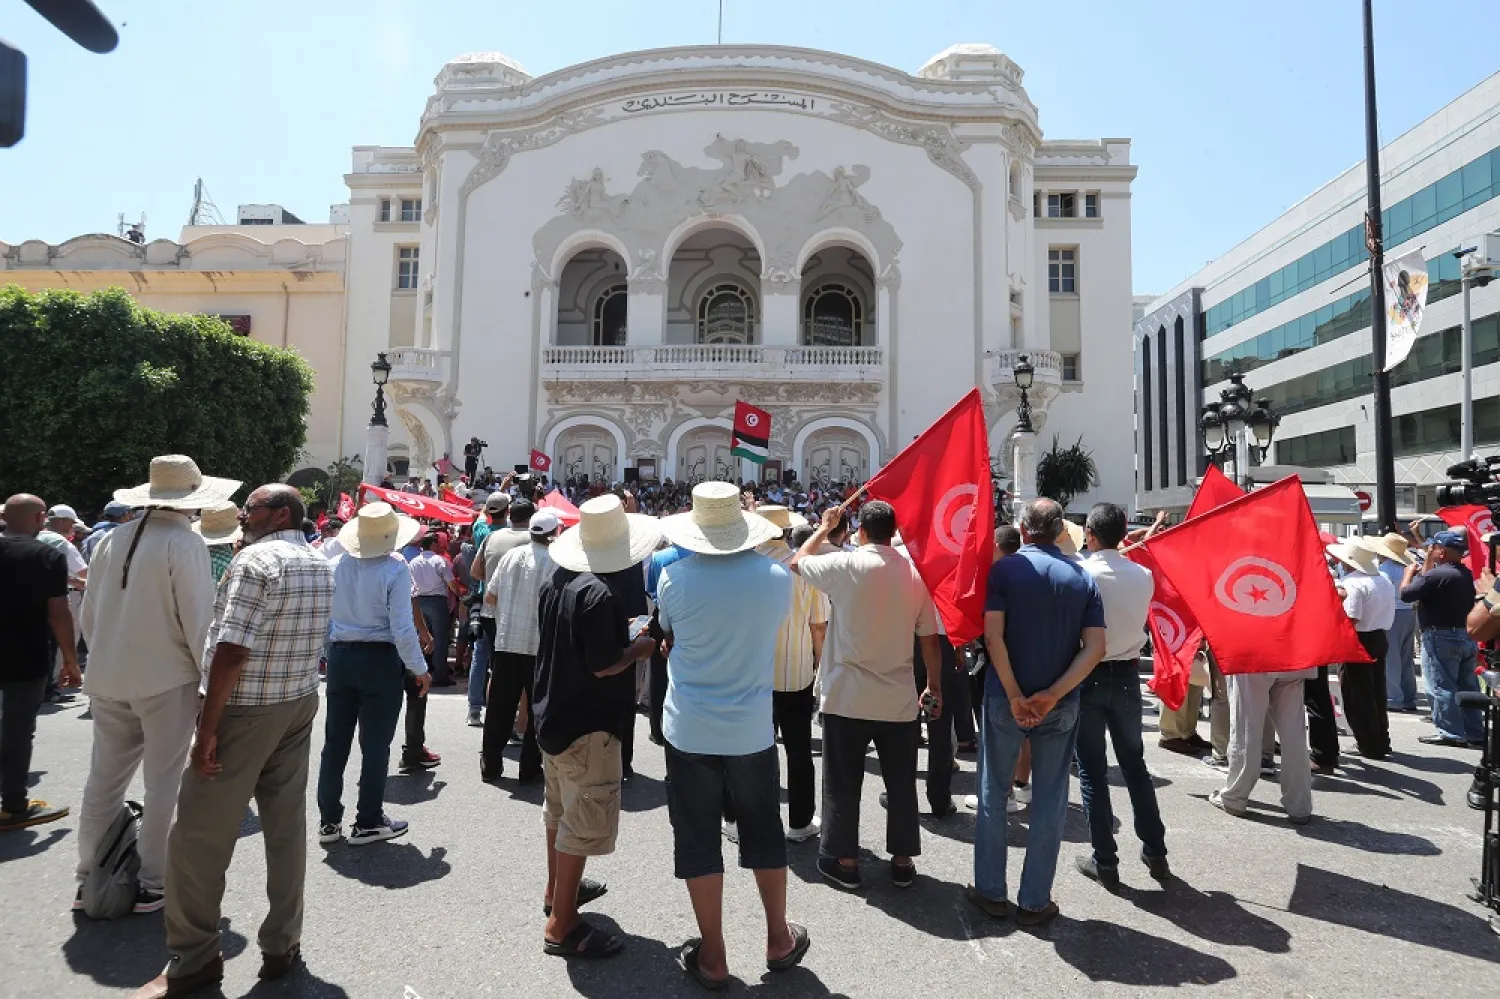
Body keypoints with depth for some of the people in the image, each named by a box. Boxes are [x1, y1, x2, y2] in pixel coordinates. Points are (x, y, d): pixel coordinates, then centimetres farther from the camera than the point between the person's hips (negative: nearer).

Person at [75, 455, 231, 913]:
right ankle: (152, 884, 12)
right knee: (163, 782, 5)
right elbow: (198, 621, -16)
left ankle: (90, 879, 28)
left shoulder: (112, 540, 4)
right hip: (166, 679, -6)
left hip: (107, 680, 6)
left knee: (104, 778, 17)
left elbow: (89, 613, 11)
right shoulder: (185, 544, -15)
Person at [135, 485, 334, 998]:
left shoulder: (255, 560, -16)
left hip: (247, 711, -8)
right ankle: (282, 945, 20)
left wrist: (208, 727, -16)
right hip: (302, 705, 8)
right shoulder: (323, 566, 9)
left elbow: (232, 651, -20)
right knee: (287, 825, 11)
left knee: (199, 832, 4)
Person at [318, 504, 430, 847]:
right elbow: (402, 628, -16)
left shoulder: (334, 565, -1)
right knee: (375, 745, 6)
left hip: (340, 657, 5)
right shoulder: (395, 569, -15)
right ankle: (368, 822, 15)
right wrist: (420, 669, -6)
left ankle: (329, 820, 25)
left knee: (335, 742, 14)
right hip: (380, 660, -5)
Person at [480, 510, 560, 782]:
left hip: (506, 641, 4)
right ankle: (530, 768, 12)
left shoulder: (511, 555, 2)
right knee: (537, 709, 8)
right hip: (539, 645, -4)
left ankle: (490, 765, 21)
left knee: (500, 706, 12)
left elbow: (489, 597, 8)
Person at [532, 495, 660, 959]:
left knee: (560, 807, 24)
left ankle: (557, 889, 43)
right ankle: (562, 925, 13)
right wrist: (641, 646, -9)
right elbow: (603, 666, -25)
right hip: (588, 724, -9)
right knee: (586, 822, 3)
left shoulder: (556, 579, 1)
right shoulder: (600, 593, -26)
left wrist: (621, 630, 11)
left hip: (552, 711, 10)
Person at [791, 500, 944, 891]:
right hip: (899, 699, 3)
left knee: (843, 783, 11)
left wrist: (824, 528, 18)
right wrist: (935, 687, 13)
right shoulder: (914, 572, -3)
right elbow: (929, 639, 2)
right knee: (901, 783, 16)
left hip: (847, 697, -3)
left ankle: (844, 860, 20)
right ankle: (902, 861, 26)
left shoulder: (846, 565, -13)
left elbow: (797, 562, 5)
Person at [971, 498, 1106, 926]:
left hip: (1005, 699, -2)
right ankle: (1034, 901, 19)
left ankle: (990, 891, 21)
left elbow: (993, 634, -17)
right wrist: (1053, 694, -12)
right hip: (1061, 705, 2)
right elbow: (1095, 647, -7)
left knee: (993, 793, 12)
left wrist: (1014, 695, -13)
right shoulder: (1083, 578, 1)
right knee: (1049, 800, 11)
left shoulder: (1005, 569, -8)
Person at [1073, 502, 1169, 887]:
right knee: (1135, 765, 18)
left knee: (1092, 771, 6)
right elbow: (1140, 621, 8)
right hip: (1127, 675, 4)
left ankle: (1104, 861, 14)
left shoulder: (1079, 574, -17)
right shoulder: (1144, 576, -4)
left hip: (1089, 677, -4)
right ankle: (1155, 852, 27)